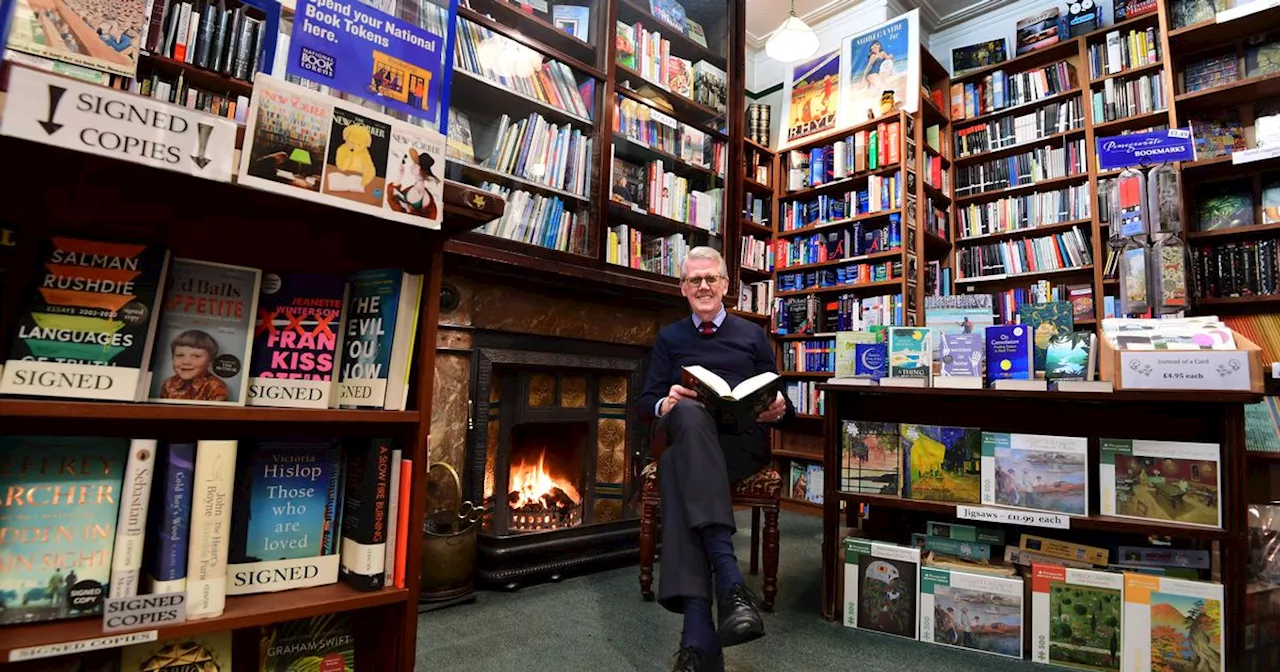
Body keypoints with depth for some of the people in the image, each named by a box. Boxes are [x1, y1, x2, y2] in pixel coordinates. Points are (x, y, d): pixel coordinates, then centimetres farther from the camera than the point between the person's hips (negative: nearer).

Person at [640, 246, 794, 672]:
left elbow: (778, 399, 17)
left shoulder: (752, 335, 23)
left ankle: (697, 636, -46)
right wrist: (666, 404, -10)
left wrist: (778, 409, -8)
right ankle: (730, 582, -51)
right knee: (688, 414, -40)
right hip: (687, 434, 1)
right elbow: (647, 399, 14)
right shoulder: (668, 338, 23)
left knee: (679, 467, -37)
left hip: (743, 440, -1)